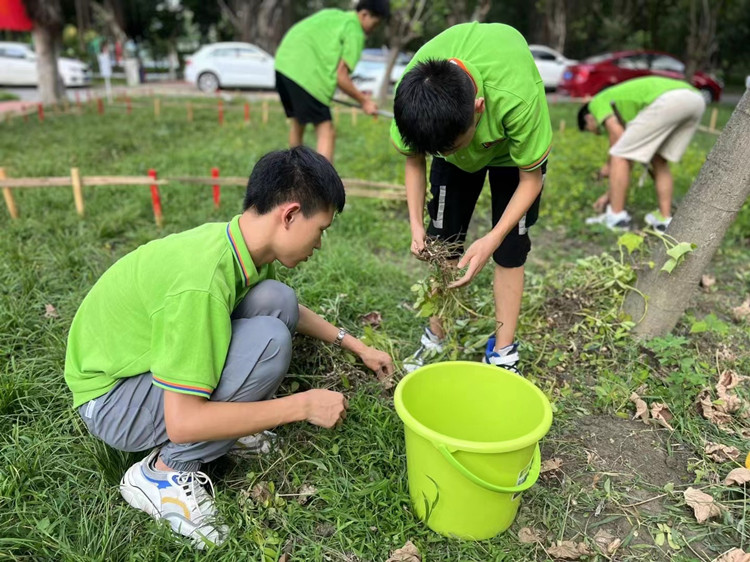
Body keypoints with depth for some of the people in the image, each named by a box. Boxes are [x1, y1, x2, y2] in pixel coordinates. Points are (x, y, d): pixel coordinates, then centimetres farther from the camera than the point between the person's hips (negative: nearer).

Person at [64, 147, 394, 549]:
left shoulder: (242, 242, -8)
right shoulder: (201, 284, -35)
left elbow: (291, 311, 14)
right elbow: (183, 422, -31)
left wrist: (353, 344, 13)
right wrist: (303, 405, -25)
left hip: (152, 356, 7)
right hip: (109, 400, -7)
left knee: (276, 300, -8)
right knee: (270, 339, -27)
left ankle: (224, 419, 2)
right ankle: (163, 472, -11)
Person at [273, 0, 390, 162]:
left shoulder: (331, 14, 24)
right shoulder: (355, 33, 0)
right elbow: (341, 77, -6)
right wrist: (364, 101, 4)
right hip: (306, 74, -9)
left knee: (298, 122, 24)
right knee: (326, 133, -8)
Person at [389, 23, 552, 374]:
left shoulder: (516, 99, -44)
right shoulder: (413, 96, -35)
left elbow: (530, 180, -27)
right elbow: (413, 160, -14)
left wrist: (492, 240, -37)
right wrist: (416, 223, -26)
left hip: (512, 150, -2)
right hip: (450, 130, 3)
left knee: (509, 250, -6)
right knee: (441, 243, 0)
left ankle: (503, 351, 9)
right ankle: (436, 337, 17)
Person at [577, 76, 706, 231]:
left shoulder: (597, 102, 20)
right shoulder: (626, 110, 39)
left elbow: (617, 135, 2)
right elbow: (629, 158, 40)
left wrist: (609, 166, 19)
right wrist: (609, 194, 47)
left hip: (669, 100, -9)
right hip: (695, 98, 9)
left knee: (620, 156, 4)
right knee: (659, 161, 24)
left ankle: (616, 217, 9)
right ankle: (665, 218, 20)